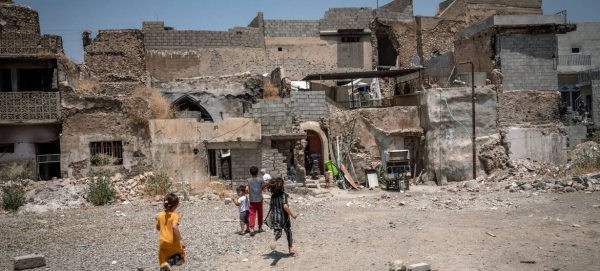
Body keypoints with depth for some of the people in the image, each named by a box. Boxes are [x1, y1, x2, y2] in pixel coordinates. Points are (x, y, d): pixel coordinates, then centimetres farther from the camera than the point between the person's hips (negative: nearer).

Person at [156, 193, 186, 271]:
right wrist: (180, 240, -30)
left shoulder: (160, 215, 2)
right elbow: (174, 227, -31)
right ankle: (169, 262, -13)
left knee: (163, 263, 13)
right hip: (173, 242, -5)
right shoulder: (175, 215, -15)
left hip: (163, 242, 5)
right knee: (180, 255, 16)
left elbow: (158, 228, 14)